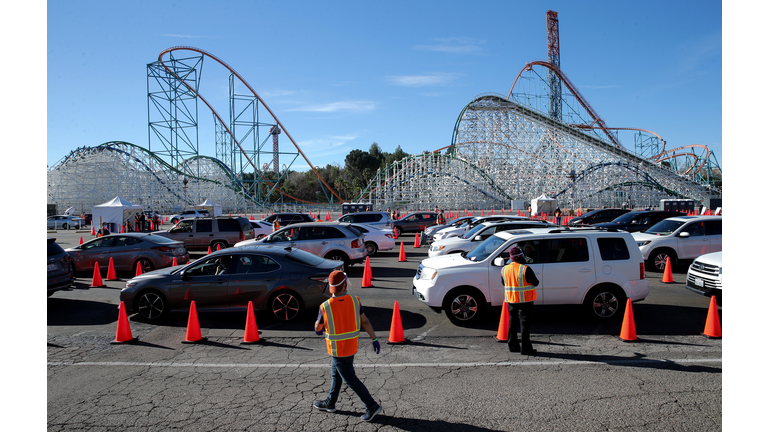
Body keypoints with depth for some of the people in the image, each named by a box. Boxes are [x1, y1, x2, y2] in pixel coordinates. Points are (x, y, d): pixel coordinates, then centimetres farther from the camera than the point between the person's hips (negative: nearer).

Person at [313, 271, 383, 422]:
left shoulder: (325, 307, -20)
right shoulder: (354, 301, -11)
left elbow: (318, 327, -3)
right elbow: (364, 321, -7)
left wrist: (318, 329, 22)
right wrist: (375, 339, 0)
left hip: (338, 350, -6)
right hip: (351, 346, 6)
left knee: (350, 379, 5)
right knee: (335, 374, 22)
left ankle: (372, 406, 7)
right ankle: (329, 403, 38)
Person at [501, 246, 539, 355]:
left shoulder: (504, 269, 1)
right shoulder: (525, 269, -17)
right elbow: (535, 283, -9)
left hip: (510, 300, 5)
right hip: (524, 300, -5)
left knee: (513, 322, 16)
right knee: (525, 323, 0)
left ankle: (512, 345, 23)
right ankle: (526, 348, 2)